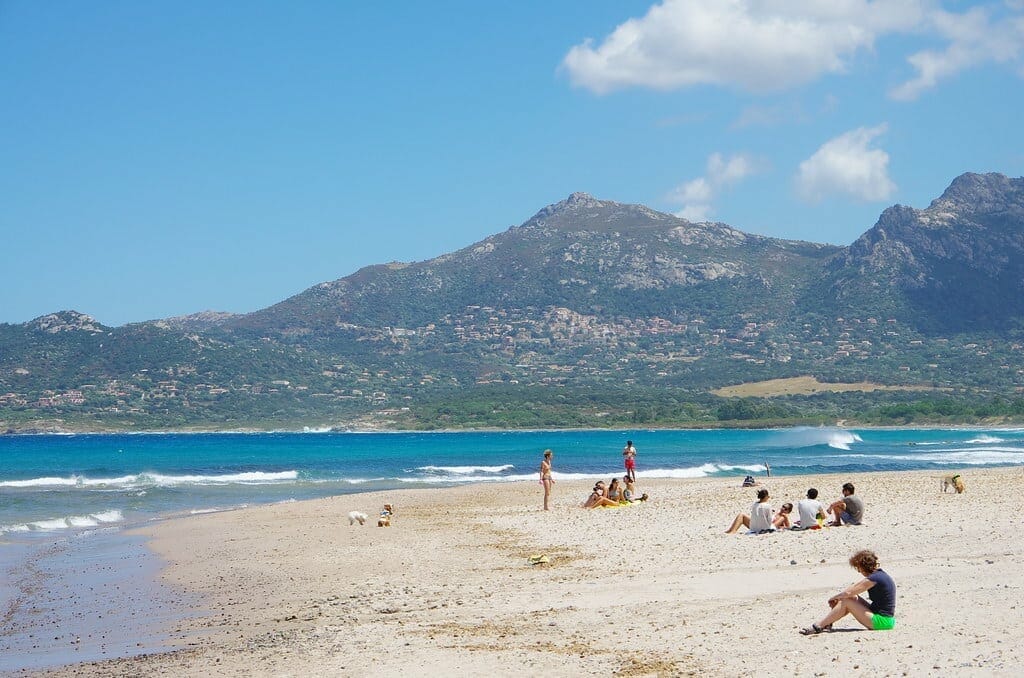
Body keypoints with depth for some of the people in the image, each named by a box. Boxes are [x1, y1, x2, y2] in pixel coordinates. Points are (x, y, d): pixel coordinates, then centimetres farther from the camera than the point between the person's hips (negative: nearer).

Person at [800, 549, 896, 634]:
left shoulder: (874, 579, -19)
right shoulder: (879, 573, 11)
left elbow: (848, 593, -16)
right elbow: (854, 588, 17)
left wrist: (834, 598, 1)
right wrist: (837, 597, 8)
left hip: (882, 621, -9)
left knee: (846, 602, -8)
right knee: (853, 598, 11)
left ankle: (818, 627, -4)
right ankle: (827, 623, 12)